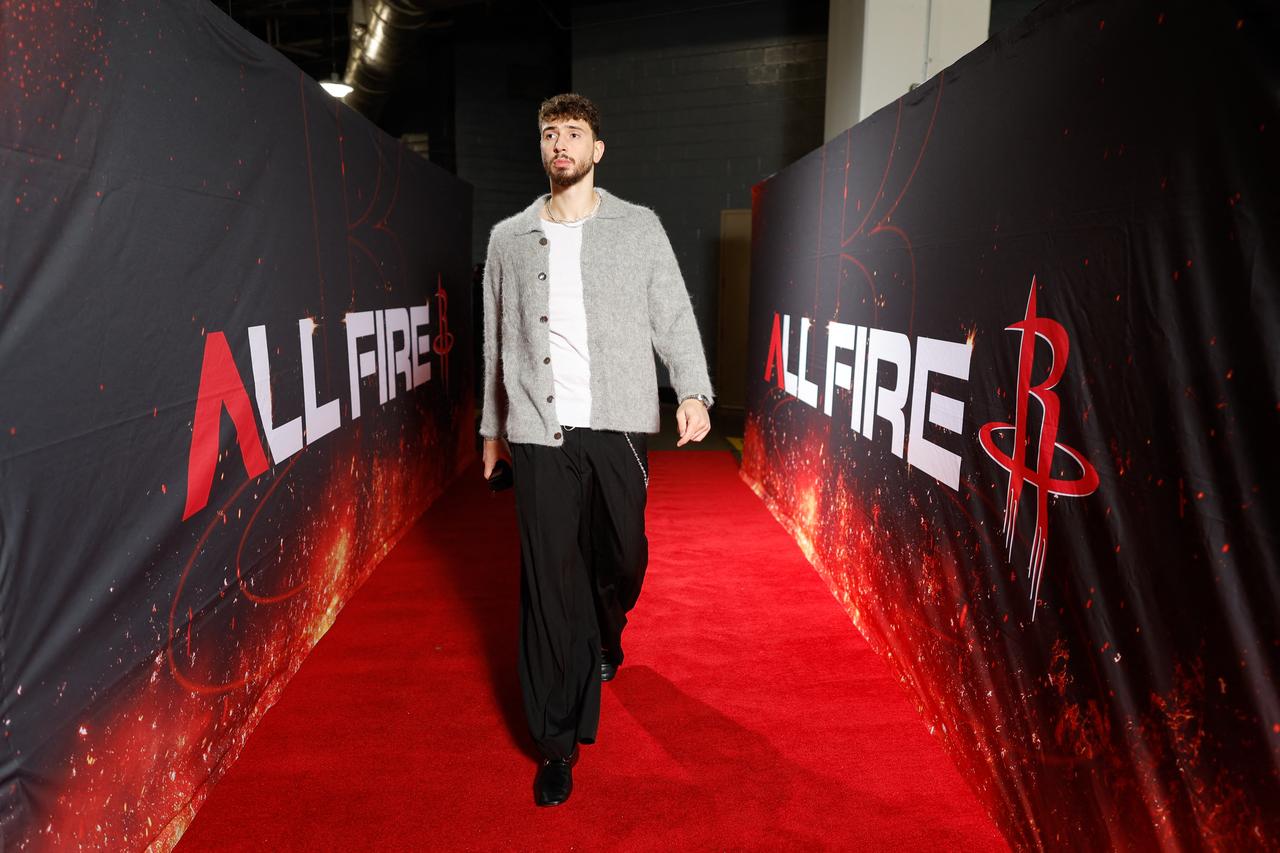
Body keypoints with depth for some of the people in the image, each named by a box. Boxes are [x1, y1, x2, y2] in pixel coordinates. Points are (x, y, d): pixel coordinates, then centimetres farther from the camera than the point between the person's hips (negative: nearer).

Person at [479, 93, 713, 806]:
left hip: (618, 425, 0)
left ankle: (606, 633, 46)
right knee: (550, 579, 0)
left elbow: (674, 317, 3)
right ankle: (560, 740, 13)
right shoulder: (510, 238, 12)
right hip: (539, 431, 0)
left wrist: (694, 391, -12)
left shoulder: (640, 227, 9)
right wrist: (493, 426, 17)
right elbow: (499, 342, 16)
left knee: (622, 558, 10)